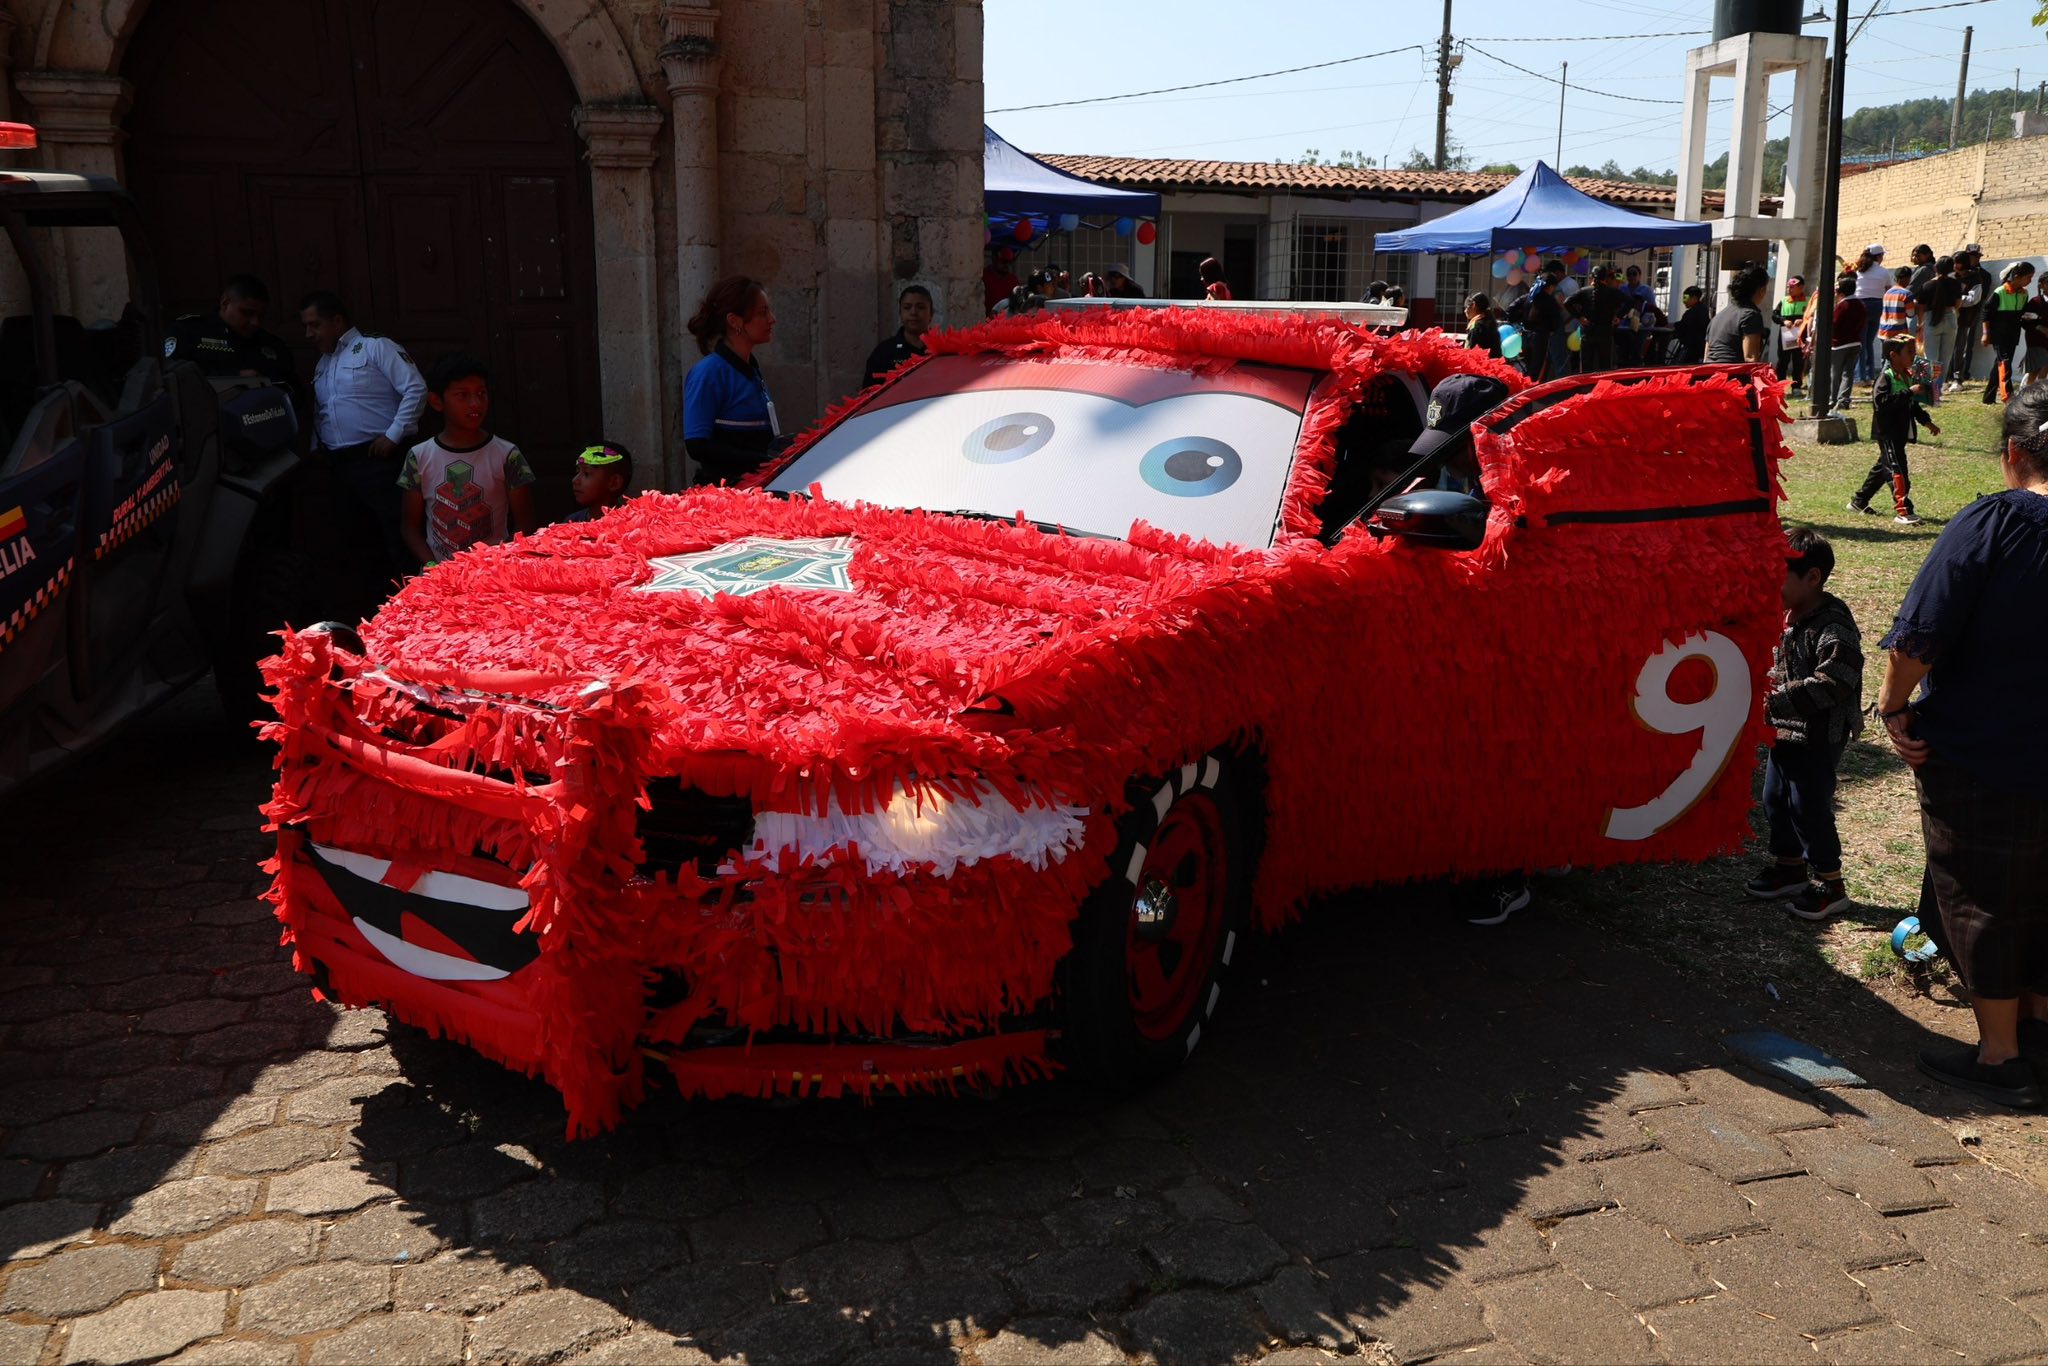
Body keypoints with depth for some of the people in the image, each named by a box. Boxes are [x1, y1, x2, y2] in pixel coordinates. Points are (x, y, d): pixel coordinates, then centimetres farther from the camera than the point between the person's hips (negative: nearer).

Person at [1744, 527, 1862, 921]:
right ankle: (1789, 866, 35)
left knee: (1809, 806, -1)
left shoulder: (1833, 626, -22)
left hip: (1819, 737, -9)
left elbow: (1831, 684, -30)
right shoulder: (1785, 616, 4)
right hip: (1785, 731, 9)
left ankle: (1829, 884, 14)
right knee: (1775, 798, 17)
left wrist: (1779, 698, -31)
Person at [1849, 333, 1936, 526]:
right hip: (1887, 432, -10)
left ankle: (1859, 501, 32)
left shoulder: (1907, 376, 13)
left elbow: (1912, 404, 25)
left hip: (1901, 432, 10)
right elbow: (1881, 402, -31)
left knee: (1883, 466, 18)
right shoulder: (1885, 378, -16)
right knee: (1897, 469, -13)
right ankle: (1903, 511, -14)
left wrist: (1926, 421, 22)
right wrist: (1909, 393, -31)